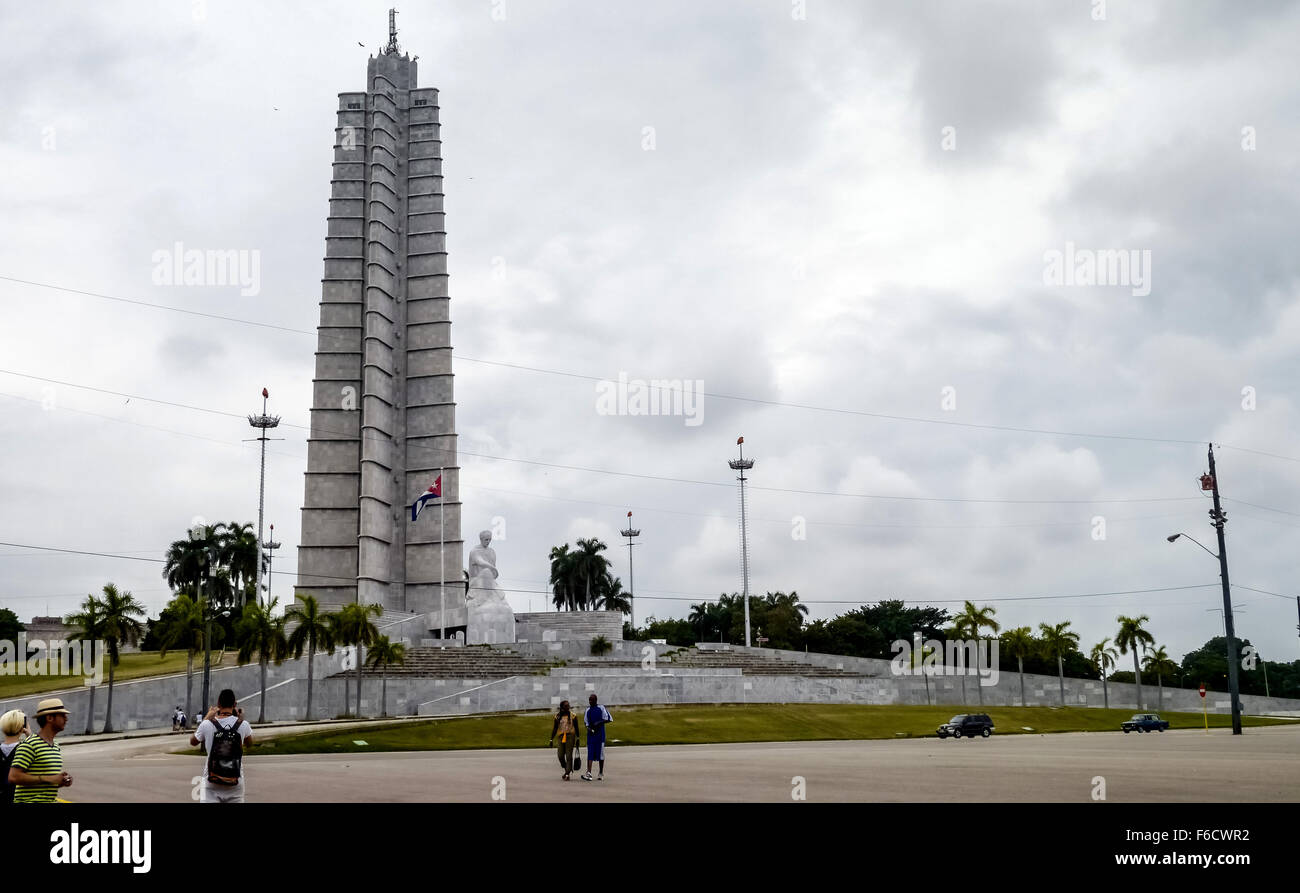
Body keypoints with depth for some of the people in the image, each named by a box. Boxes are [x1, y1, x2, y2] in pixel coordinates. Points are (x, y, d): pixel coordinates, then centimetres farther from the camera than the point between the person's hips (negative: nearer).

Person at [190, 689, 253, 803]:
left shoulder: (207, 724, -7)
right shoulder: (243, 724, -5)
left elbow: (193, 741, 14)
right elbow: (249, 744, 17)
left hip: (211, 785, -1)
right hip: (235, 784, 1)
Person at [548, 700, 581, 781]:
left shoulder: (573, 715, 0)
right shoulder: (558, 716, 6)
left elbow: (576, 728, 4)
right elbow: (555, 728, 12)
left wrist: (578, 739, 2)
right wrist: (551, 740, 9)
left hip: (570, 736, -3)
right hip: (561, 737, 3)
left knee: (569, 756, -8)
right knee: (561, 756, 0)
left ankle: (567, 774, -6)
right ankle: (566, 769, 25)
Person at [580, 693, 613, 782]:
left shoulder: (601, 708, -2)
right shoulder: (588, 710, 11)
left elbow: (609, 719, -2)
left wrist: (599, 723, -14)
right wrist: (589, 728, -3)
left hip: (600, 734, -3)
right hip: (591, 734, 3)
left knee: (600, 753, 3)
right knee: (590, 753, -5)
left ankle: (601, 773, 12)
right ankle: (588, 772, -12)